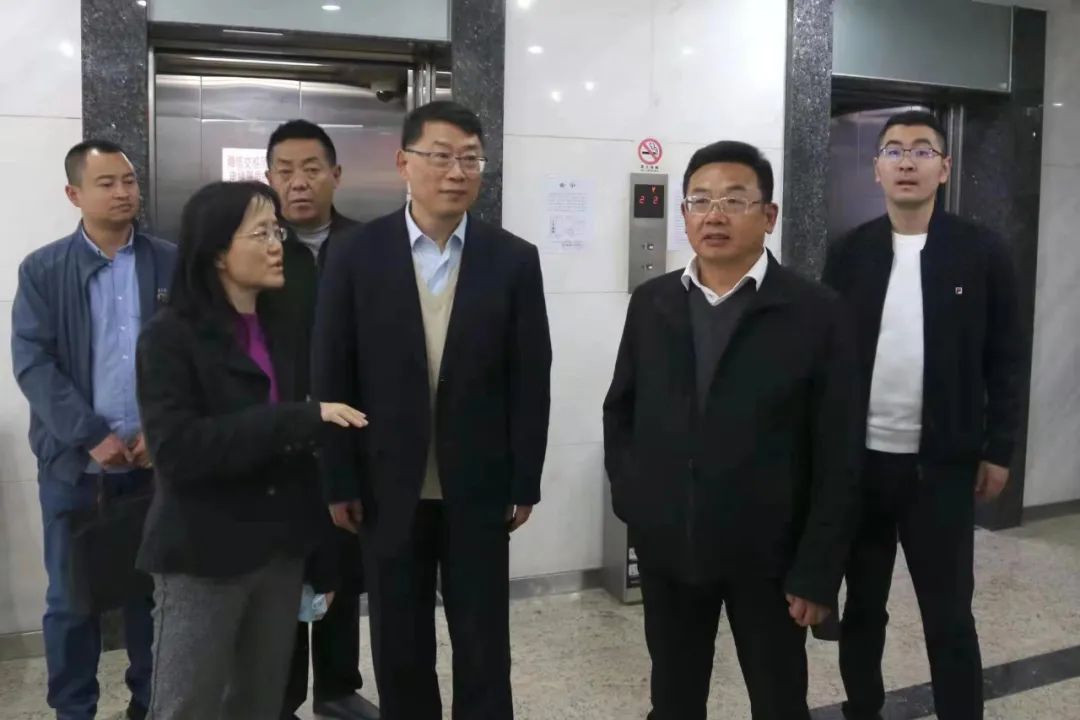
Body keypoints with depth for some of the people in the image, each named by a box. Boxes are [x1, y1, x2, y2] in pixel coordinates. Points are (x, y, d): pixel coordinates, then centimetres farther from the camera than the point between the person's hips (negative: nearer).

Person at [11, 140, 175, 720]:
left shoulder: (172, 265, 2)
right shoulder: (42, 270, 2)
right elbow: (33, 362, -5)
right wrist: (92, 436, -14)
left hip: (156, 455, 1)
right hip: (74, 460, 0)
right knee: (71, 596, 8)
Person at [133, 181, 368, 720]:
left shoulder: (283, 332, 8)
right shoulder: (171, 338, -9)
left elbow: (298, 443, 11)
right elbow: (176, 449, -21)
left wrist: (321, 556, 8)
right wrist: (297, 420, -25)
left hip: (280, 551, 5)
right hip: (203, 558, -5)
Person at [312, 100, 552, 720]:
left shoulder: (514, 260, -3)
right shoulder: (356, 256, -4)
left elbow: (531, 382, -2)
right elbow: (333, 379, -2)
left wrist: (525, 484, -3)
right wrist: (340, 483, -4)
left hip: (479, 488, 0)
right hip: (389, 489, 0)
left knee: (484, 647, 11)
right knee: (399, 647, 14)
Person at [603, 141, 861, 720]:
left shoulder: (816, 313, -8)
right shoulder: (650, 303, 4)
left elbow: (836, 457, -9)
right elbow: (620, 411, 14)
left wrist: (818, 570, -11)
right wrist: (628, 494, 0)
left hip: (768, 553, -3)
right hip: (666, 546, 3)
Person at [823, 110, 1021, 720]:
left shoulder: (982, 253, -2)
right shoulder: (849, 254, 2)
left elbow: (1004, 361, 1)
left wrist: (997, 450, -2)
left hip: (941, 464, -2)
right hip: (858, 460, 2)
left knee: (949, 613, 6)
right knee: (862, 606, 14)